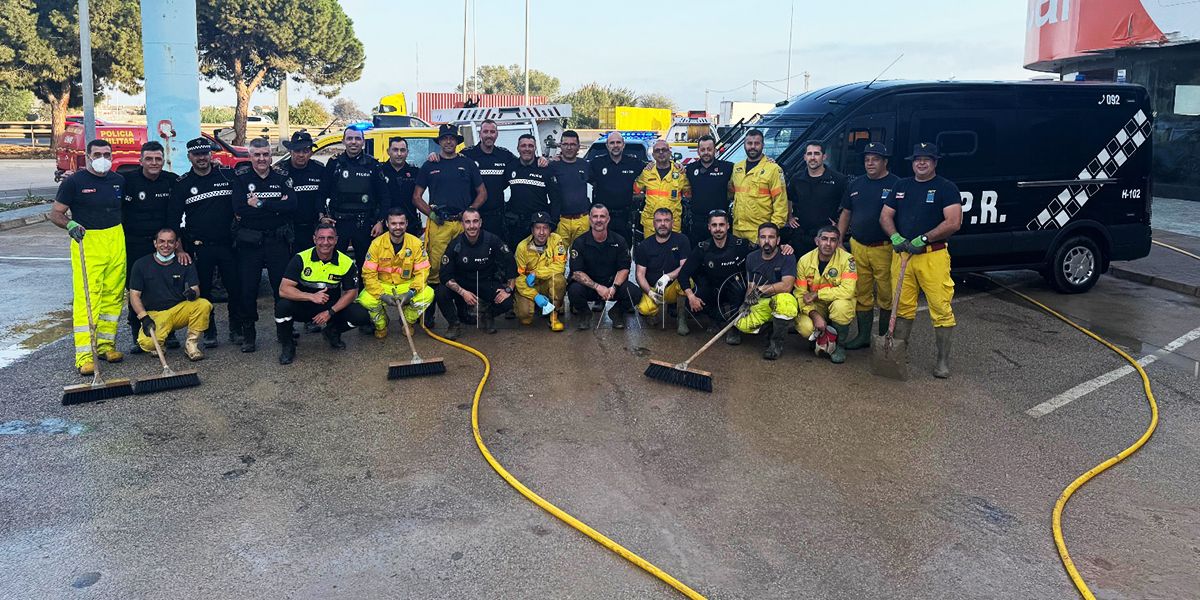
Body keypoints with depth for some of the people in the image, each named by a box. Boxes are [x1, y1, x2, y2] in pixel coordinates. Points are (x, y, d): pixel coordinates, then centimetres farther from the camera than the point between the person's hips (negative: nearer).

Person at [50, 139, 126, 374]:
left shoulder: (119, 181, 11)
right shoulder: (74, 181, -2)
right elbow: (56, 213, -1)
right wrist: (70, 225, -20)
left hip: (116, 242, 5)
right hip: (87, 242, -5)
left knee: (113, 295, 7)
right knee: (86, 297, -9)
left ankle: (106, 344, 20)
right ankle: (84, 354, -9)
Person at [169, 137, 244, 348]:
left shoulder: (228, 175, 5)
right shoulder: (182, 184, 4)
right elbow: (173, 219, 4)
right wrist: (179, 249, -3)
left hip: (227, 244, 0)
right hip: (199, 248, 0)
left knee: (236, 287, 1)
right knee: (203, 291, 5)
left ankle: (236, 328, 15)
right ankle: (209, 332, 16)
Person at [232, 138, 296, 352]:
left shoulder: (281, 179, 8)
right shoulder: (242, 180, 4)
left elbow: (291, 205, -10)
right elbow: (239, 210, -13)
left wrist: (259, 204, -14)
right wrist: (276, 207, -14)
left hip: (278, 241, 1)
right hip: (249, 243, 0)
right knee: (247, 289, 2)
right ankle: (248, 333, 14)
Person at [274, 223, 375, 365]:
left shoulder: (347, 263, -9)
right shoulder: (301, 259, -15)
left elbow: (351, 292, -4)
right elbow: (283, 289, -21)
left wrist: (330, 312, -17)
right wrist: (312, 297, -34)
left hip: (332, 307, 2)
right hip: (303, 307, -2)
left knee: (361, 315, -21)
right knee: (283, 305, -33)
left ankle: (332, 331, 13)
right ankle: (287, 345, -4)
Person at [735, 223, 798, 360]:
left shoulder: (787, 257, -11)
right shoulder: (752, 258, 5)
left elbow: (786, 286, -24)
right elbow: (751, 287, 8)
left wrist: (761, 289, -21)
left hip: (783, 300, -4)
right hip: (761, 303, 4)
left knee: (784, 300, -41)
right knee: (742, 324, -26)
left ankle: (777, 343, -16)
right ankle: (769, 327, 10)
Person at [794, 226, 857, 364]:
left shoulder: (846, 259, -16)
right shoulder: (805, 261, -8)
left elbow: (847, 290, -28)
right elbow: (800, 294, -8)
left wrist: (816, 294, -22)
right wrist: (814, 315, -24)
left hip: (839, 303, -1)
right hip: (815, 307, 2)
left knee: (840, 306, -37)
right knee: (804, 328, -28)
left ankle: (840, 345, -8)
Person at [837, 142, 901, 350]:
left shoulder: (896, 184, -4)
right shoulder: (856, 184, 13)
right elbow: (845, 214, 19)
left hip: (884, 249, -5)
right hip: (858, 247, 5)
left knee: (886, 296, 2)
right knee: (861, 294, 9)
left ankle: (884, 337, 14)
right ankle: (863, 335, 19)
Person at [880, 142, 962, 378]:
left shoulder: (946, 188, -1)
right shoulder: (901, 186, 15)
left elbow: (953, 222, -11)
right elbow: (885, 216, 14)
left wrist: (923, 239, -16)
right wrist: (895, 237, -5)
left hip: (933, 256, -4)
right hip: (902, 254, 4)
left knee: (941, 309, -4)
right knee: (903, 307, 9)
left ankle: (943, 360, 5)